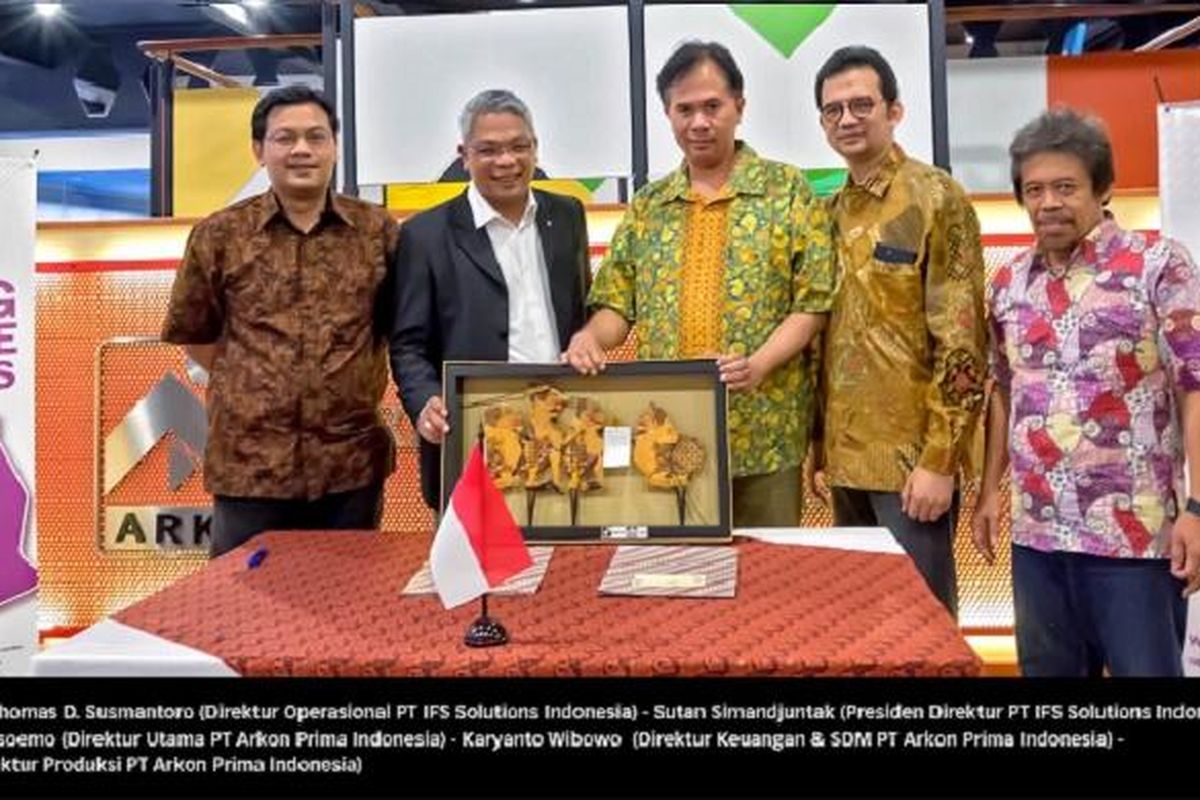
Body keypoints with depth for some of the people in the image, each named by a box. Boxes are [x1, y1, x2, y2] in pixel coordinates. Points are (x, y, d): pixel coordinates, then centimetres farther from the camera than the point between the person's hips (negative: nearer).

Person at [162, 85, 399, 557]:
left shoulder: (378, 231, 2)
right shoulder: (218, 236, 1)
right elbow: (192, 334, 11)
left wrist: (356, 388, 6)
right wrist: (253, 386, 6)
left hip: (353, 464, 1)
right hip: (248, 464, 0)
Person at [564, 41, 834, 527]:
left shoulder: (787, 190, 1)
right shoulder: (648, 205, 11)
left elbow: (813, 302, -4)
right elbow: (618, 302, 10)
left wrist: (759, 365, -19)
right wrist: (590, 335, -12)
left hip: (763, 433, -2)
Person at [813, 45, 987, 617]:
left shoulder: (936, 199, -8)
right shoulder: (832, 211, 11)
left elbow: (962, 341, -13)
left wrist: (938, 459, -17)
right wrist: (821, 443, 11)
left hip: (910, 456, -6)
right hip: (847, 454, 7)